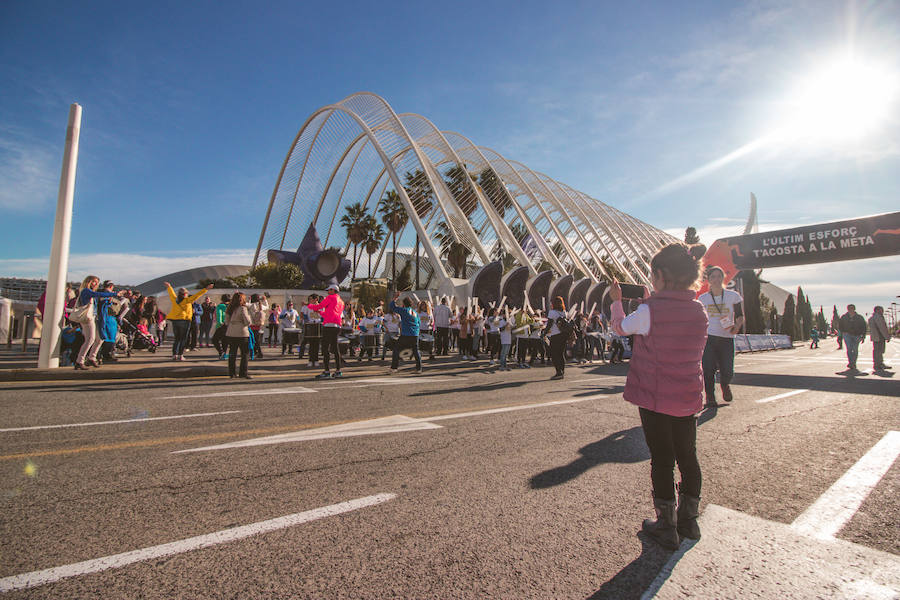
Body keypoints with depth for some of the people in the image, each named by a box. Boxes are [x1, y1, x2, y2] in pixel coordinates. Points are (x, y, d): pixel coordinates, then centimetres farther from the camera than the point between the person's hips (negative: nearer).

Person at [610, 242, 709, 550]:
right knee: (688, 457, 18)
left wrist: (616, 301, 18)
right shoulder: (699, 310, -1)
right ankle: (689, 520, 34)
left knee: (662, 459, 7)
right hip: (688, 398, 5)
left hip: (655, 398, -5)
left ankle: (666, 526, 20)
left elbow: (621, 326, 0)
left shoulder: (650, 311, -19)